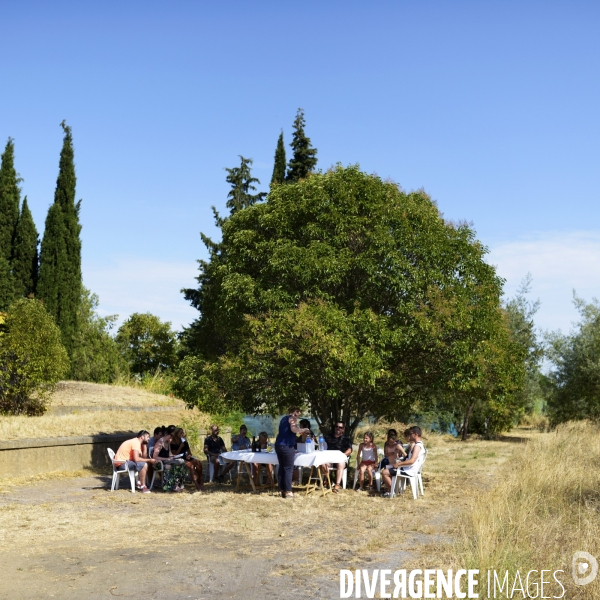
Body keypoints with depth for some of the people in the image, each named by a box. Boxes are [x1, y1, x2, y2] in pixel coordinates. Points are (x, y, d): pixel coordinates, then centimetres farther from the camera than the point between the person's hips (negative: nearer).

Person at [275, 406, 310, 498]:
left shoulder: (283, 418, 22)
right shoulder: (292, 418, -2)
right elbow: (293, 429, -21)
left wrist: (300, 431, 27)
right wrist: (303, 430, -5)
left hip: (278, 445, 8)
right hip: (287, 446, -8)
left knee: (281, 468, 10)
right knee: (288, 469, -5)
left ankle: (282, 490, 10)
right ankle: (288, 491, -7)